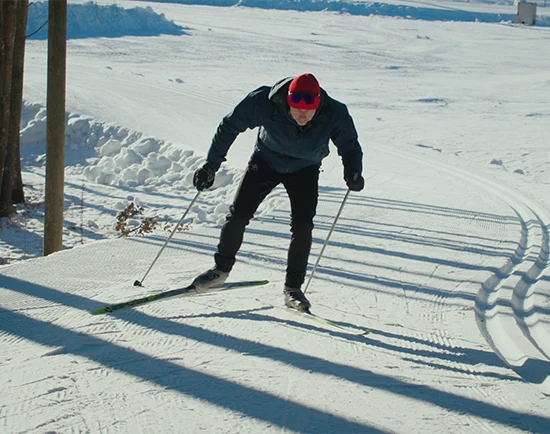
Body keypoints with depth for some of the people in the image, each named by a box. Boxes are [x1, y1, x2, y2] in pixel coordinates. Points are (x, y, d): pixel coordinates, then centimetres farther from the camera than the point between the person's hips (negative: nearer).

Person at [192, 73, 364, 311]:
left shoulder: (334, 115, -32)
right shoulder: (264, 103, -34)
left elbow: (350, 147, -17)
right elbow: (230, 126, -18)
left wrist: (353, 174, -38)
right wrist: (211, 164, -19)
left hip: (304, 170, 0)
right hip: (266, 160, 0)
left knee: (303, 225, -14)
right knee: (239, 213, -6)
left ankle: (293, 287, 1)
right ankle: (221, 268, 18)